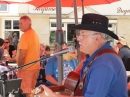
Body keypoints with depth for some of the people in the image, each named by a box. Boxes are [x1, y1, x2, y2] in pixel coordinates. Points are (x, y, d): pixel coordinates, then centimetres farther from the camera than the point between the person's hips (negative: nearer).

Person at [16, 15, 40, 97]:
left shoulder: (25, 35, -15)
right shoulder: (35, 34, 14)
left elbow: (22, 54, -20)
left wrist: (19, 67, -10)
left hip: (26, 67, -9)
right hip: (35, 66, 9)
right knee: (32, 90, 15)